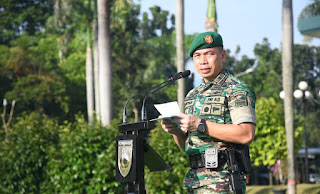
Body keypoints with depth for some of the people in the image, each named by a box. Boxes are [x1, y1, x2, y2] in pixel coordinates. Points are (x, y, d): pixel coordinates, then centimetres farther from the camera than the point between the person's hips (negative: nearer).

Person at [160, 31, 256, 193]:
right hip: (194, 180, 7)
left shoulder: (237, 90, -3)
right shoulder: (192, 95, 20)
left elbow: (247, 135, -18)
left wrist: (201, 125, -19)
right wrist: (175, 130, 0)